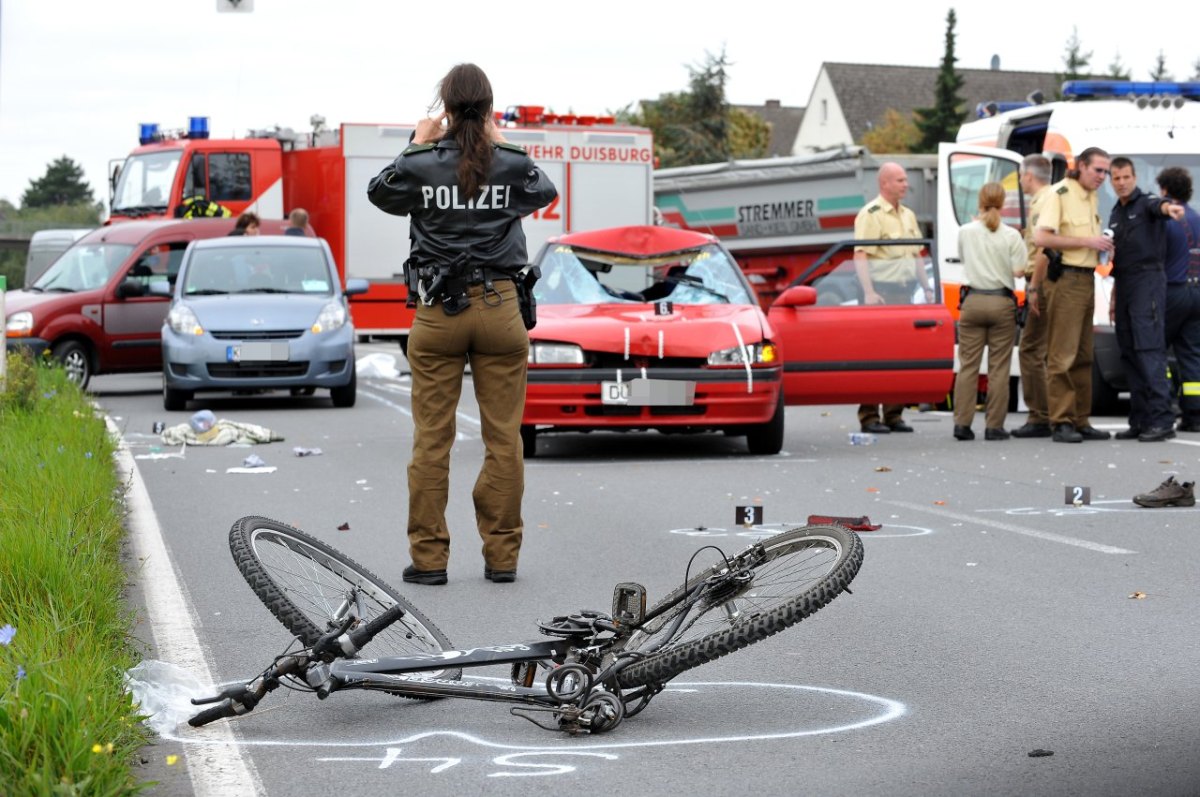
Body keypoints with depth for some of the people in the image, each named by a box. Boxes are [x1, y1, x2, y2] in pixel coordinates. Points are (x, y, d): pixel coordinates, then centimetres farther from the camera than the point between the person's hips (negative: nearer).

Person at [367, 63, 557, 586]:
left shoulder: (421, 165, -5)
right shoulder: (512, 165, -3)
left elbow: (378, 192, 16)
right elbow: (545, 192, 20)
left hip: (439, 311, -1)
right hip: (500, 308, 1)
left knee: (431, 440, 4)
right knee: (503, 439, 6)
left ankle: (429, 557, 5)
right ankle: (501, 555, 8)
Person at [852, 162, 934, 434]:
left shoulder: (908, 215, 18)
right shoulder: (870, 215, -8)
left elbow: (916, 255, 24)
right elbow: (861, 256, -16)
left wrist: (926, 287, 18)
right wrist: (868, 292, -24)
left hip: (904, 292, 8)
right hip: (881, 291, -8)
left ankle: (893, 414, 13)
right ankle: (869, 416, -6)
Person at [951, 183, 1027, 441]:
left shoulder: (966, 232, -1)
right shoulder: (1011, 236, -7)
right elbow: (1019, 270, -8)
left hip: (972, 301, 2)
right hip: (1002, 303, -2)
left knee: (968, 365, 6)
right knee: (999, 368, 2)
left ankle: (962, 423, 1)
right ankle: (994, 426, 1)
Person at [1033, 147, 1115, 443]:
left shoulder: (1090, 197, 17)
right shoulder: (1060, 193, -10)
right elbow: (1041, 238, -20)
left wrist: (1101, 246, 12)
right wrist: (1086, 242, -18)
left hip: (1086, 280, 9)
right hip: (1066, 279, -9)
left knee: (1083, 356, 11)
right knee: (1062, 356, -8)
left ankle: (1081, 421, 15)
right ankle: (1062, 423, -8)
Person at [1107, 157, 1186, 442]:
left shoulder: (1146, 203, -2)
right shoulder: (1115, 214, 20)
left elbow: (1158, 206, -29)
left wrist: (1168, 207, -54)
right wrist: (1114, 299, 22)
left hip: (1148, 280, -8)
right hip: (1124, 284, 8)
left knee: (1149, 349, -16)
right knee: (1129, 355, 6)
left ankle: (1162, 420, -21)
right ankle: (1140, 421, 10)